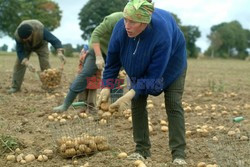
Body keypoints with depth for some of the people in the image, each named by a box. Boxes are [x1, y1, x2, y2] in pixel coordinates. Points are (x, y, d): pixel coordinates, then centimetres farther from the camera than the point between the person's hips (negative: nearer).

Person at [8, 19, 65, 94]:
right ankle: (15, 87, 0)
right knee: (19, 64, -9)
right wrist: (27, 63, -53)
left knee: (45, 64, -15)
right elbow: (20, 51, -35)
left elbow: (54, 40, -45)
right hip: (25, 47, 1)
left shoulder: (41, 30, -44)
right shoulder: (17, 35, -38)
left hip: (40, 45, -1)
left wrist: (59, 52, -65)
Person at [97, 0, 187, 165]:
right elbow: (112, 60, -15)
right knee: (137, 104, -1)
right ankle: (142, 149, 9)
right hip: (140, 67, 4)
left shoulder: (162, 34, -43)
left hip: (171, 64, -4)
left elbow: (154, 75, -37)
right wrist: (106, 87, -23)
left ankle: (179, 154, -7)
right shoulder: (121, 28, -31)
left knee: (174, 105, -10)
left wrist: (131, 94, -45)